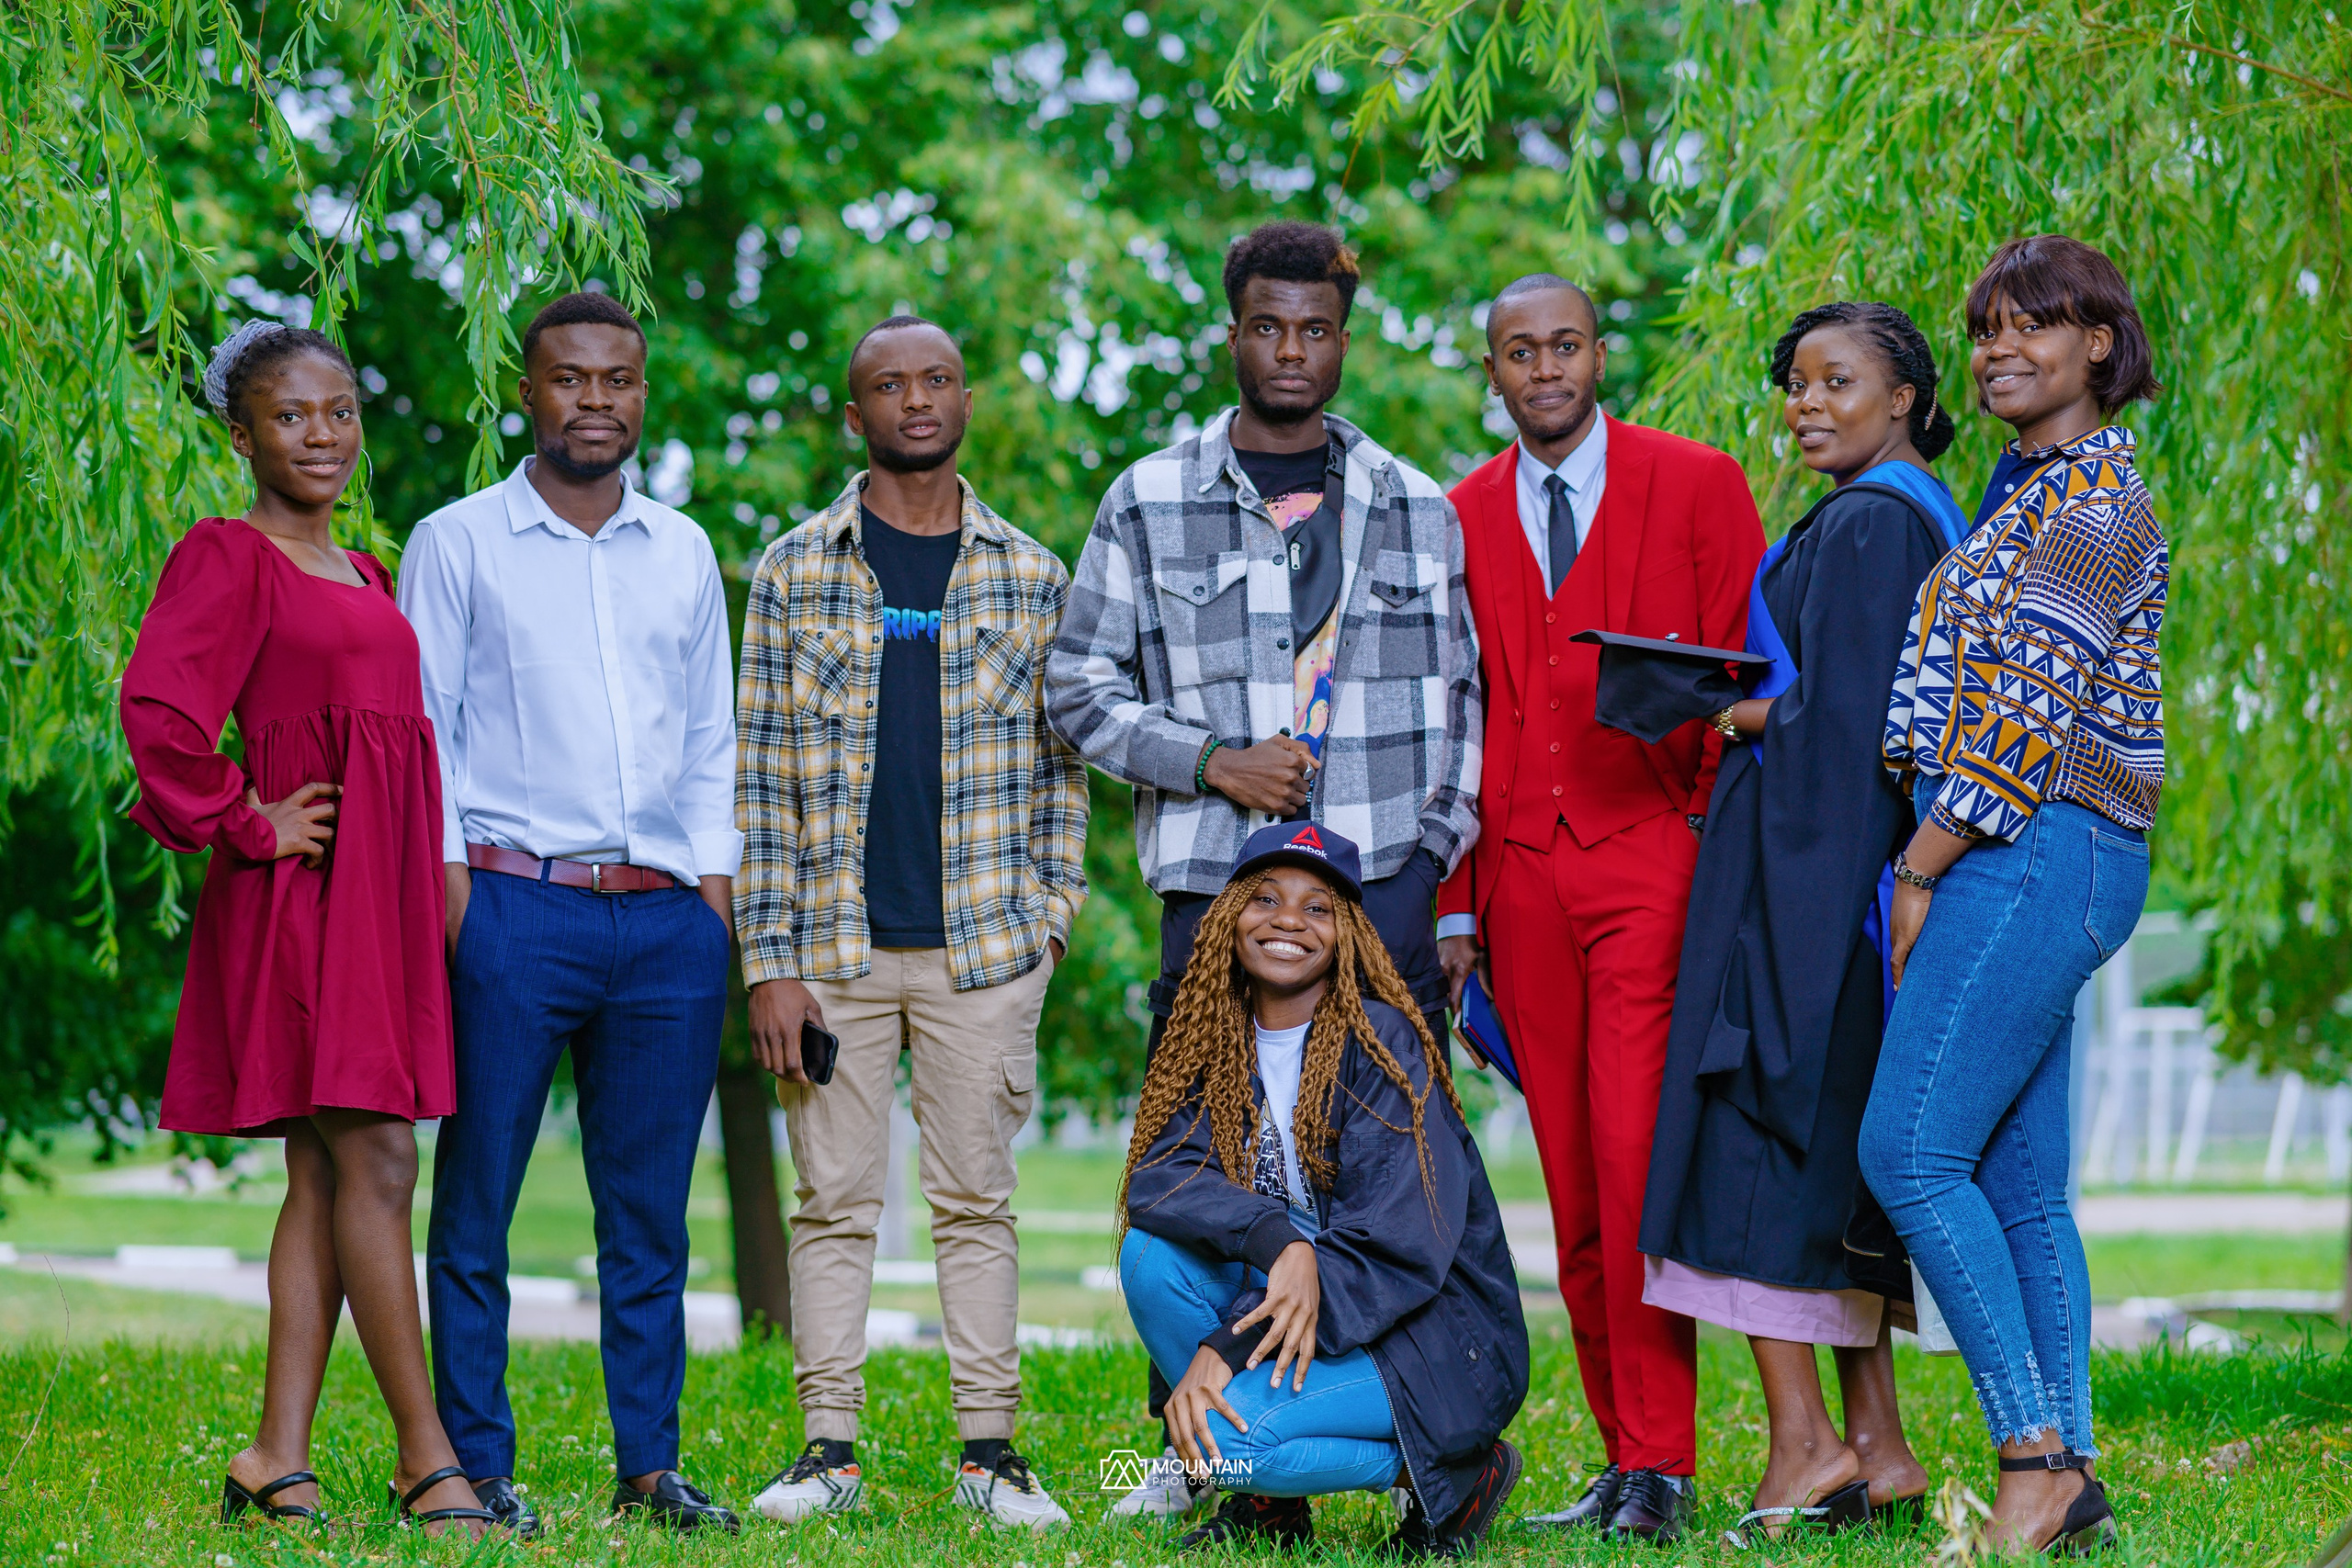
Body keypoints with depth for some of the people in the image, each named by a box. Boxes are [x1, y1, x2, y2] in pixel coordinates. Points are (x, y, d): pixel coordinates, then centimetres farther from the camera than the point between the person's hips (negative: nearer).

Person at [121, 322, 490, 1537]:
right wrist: (247, 825, -13)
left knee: (325, 1178, 7)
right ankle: (427, 1460, -6)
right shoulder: (227, 556, -5)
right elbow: (159, 708, -19)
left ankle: (277, 1462, 9)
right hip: (307, 884, -8)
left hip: (386, 888, 8)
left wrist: (429, 880, 16)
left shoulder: (366, 574, 20)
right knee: (374, 1163, -9)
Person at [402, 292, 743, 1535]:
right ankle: (476, 1465, 4)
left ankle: (649, 1464, 12)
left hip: (666, 919, 4)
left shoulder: (682, 551, 16)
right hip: (513, 905, -3)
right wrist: (445, 870, -8)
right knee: (477, 1198, -2)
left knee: (650, 1206, 6)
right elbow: (415, 724, 2)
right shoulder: (457, 544, 5)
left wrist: (715, 875, 10)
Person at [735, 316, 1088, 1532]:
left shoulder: (1030, 577, 8)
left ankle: (989, 1447, 8)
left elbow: (1059, 761, 11)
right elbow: (760, 775, 1)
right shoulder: (795, 570, 3)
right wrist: (771, 961, -5)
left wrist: (1051, 906, -1)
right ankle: (828, 1449, 8)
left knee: (977, 1198, 4)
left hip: (984, 949, 1)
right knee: (834, 1200, 3)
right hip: (835, 945, -1)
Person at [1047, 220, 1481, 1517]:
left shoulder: (1415, 509, 14)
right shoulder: (1151, 504, 8)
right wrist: (1213, 764, -6)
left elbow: (1460, 701, 17)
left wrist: (1441, 846, 6)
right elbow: (1078, 689, 7)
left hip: (1387, 887, 1)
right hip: (1216, 885, -1)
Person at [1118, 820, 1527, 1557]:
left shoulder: (1379, 1041, -13)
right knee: (1153, 1252, -18)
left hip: (1435, 1336, -6)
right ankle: (1266, 1501, -2)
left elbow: (1400, 1243, -20)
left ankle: (1453, 1472, -4)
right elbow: (1157, 1179, -12)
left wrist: (1227, 1349, -26)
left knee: (1230, 1433, -29)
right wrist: (1278, 1242, -32)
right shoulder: (1218, 1047, 5)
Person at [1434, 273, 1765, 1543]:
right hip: (1523, 878, 4)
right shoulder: (1461, 518, 13)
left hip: (1652, 865, -4)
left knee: (1635, 1153, -13)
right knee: (1572, 1180, 5)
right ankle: (1622, 1455, 11)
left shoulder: (1697, 486, 4)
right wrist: (1453, 903, 9)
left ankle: (1660, 1464, -9)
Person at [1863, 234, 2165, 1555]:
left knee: (1909, 1153, -13)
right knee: (2019, 1181, 7)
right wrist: (1933, 864, 15)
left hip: (2034, 853, -10)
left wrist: (1919, 868, -13)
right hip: (2036, 865, 10)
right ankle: (2068, 1477, 8)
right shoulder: (2035, 492, 20)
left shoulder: (2093, 496, -11)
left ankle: (2032, 1452, -10)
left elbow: (2030, 714, -17)